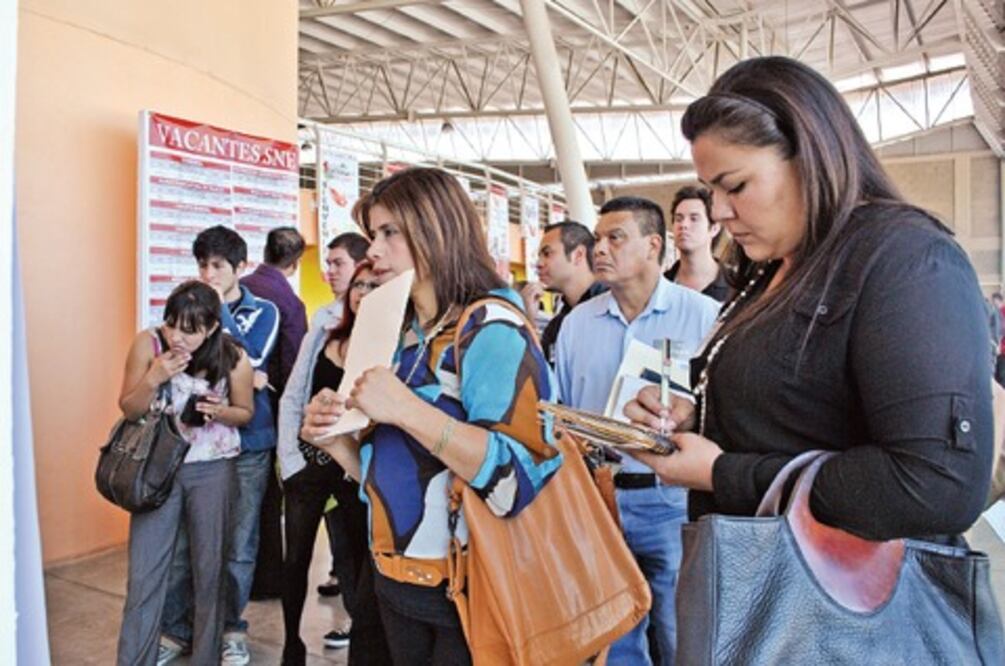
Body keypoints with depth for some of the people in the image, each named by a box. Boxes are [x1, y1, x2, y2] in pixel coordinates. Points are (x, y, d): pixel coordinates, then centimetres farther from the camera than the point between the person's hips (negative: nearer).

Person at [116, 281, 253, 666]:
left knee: (209, 567, 11)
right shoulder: (147, 343, -11)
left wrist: (219, 411, -21)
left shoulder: (233, 359, -13)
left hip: (212, 471, 0)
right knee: (144, 574, 3)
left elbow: (245, 413, 2)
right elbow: (128, 410, -4)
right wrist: (153, 379, -24)